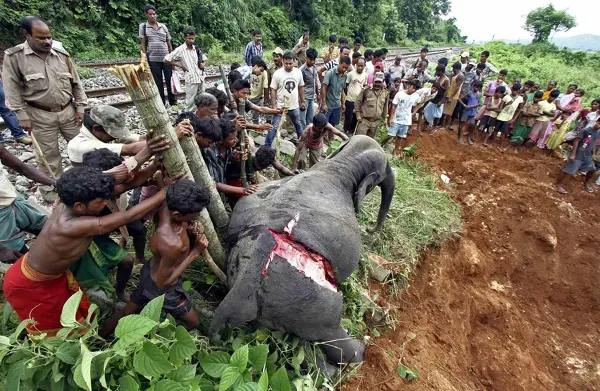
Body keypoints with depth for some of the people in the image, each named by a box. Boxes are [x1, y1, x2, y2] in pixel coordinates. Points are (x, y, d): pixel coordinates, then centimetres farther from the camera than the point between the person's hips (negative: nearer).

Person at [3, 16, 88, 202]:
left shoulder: (62, 55, 1)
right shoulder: (13, 56, -7)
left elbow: (76, 83, 7)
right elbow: (12, 89, -6)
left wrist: (80, 107, 1)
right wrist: (22, 115, -10)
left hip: (68, 111, 3)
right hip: (40, 115, -3)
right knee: (47, 154, 5)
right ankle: (50, 189, 19)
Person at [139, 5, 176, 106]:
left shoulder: (163, 26, 9)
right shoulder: (143, 26, 4)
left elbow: (169, 43, 12)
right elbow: (143, 44, 3)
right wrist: (144, 58, -3)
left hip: (166, 58, 2)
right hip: (153, 59, -1)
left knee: (169, 80, 2)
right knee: (158, 82, 3)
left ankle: (173, 101, 12)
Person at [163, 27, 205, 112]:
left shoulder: (196, 48, 10)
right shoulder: (180, 50, -6)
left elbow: (201, 60, 27)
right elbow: (166, 60, -5)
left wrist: (202, 64, 3)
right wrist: (180, 66, -4)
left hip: (201, 78, 6)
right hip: (191, 79, -6)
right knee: (190, 104, -2)